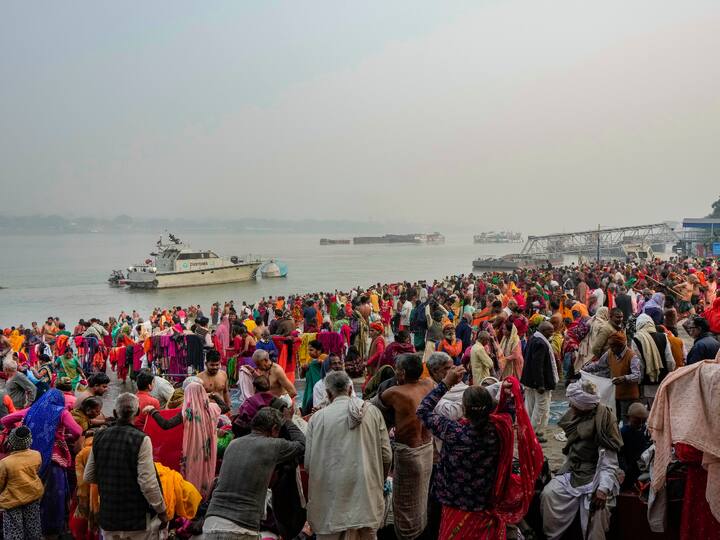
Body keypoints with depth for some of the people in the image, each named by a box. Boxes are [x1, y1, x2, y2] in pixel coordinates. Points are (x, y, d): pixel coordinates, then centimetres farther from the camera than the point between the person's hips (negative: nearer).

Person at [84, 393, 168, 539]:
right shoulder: (141, 439, -17)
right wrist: (162, 511, -8)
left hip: (108, 518, 5)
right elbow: (148, 483, -19)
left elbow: (87, 477, 8)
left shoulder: (99, 437, 0)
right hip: (138, 522, -4)